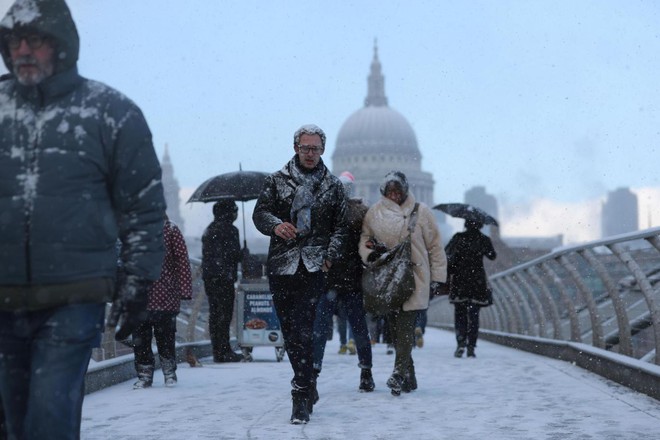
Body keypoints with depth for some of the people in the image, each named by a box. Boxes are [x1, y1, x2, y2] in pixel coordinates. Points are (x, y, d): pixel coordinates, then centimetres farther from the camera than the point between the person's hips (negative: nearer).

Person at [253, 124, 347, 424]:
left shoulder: (333, 186, 10)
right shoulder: (276, 181, 10)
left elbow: (340, 227, 11)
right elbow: (260, 212, 2)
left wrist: (330, 256, -3)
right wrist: (276, 225, -20)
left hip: (314, 265, -2)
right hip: (281, 265, 2)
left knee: (302, 330, -14)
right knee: (289, 330, 8)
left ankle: (301, 398, -14)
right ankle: (307, 385, 26)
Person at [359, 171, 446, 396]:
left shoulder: (420, 211, 3)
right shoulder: (375, 212, 8)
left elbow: (435, 246, 6)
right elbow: (364, 239, 15)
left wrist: (437, 276, 4)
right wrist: (370, 252, -8)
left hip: (414, 278, -3)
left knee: (405, 326, -15)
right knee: (395, 327, 4)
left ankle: (399, 374, -18)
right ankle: (409, 377, 12)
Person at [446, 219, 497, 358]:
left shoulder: (458, 237, -5)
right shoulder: (484, 240, -3)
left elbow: (447, 251, 9)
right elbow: (492, 256, 12)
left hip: (459, 280, -1)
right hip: (477, 281, 1)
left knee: (459, 313, 7)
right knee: (473, 315, 6)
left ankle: (461, 342, -9)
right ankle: (471, 347, 1)